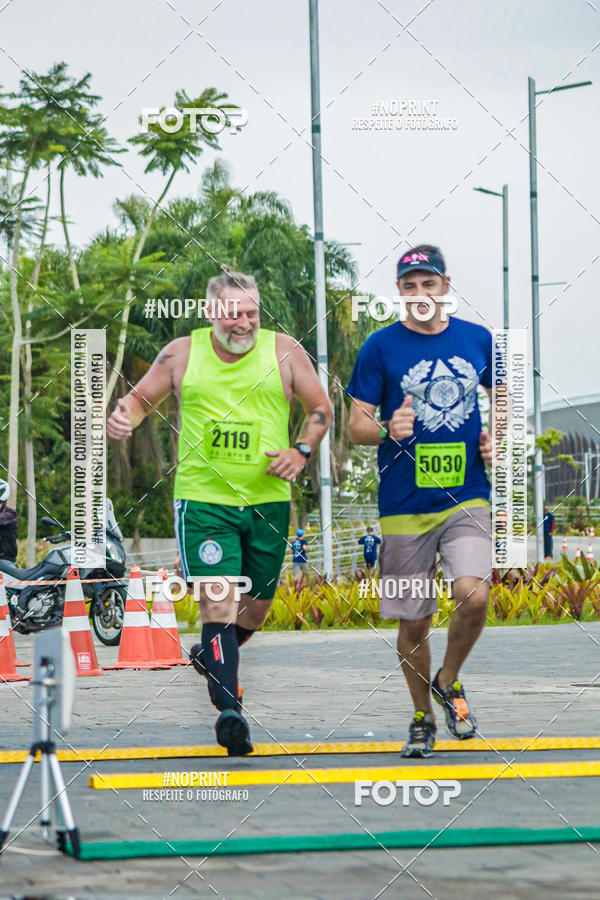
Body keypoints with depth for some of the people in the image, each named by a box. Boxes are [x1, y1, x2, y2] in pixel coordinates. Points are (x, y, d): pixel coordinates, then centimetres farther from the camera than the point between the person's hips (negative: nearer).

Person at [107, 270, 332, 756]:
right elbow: (142, 397, 12)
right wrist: (125, 415, -11)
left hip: (268, 501, 2)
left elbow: (321, 408, 9)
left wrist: (301, 451, -7)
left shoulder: (284, 351, 2)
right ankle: (229, 708, -21)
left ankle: (210, 657, 44)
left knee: (255, 607, 13)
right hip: (204, 500, -2)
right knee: (219, 602, -16)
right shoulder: (182, 353, 2)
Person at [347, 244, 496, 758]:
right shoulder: (381, 346, -1)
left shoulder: (477, 340, 7)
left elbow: (502, 394, 25)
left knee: (473, 595, -21)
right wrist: (388, 431, -21)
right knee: (413, 622, 4)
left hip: (466, 498, 1)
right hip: (405, 504, -1)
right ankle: (422, 717, 25)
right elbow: (356, 425, 0)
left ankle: (449, 682, 7)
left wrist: (496, 438, 7)